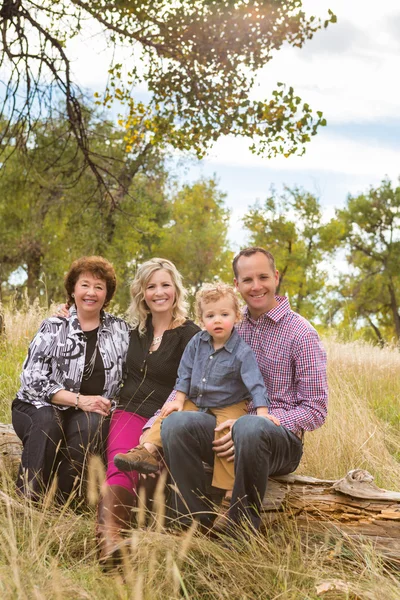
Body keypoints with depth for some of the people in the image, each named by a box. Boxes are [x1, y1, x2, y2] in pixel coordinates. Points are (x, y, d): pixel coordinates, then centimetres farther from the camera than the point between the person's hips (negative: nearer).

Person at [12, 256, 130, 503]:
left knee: (89, 424, -32)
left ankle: (61, 500, -22)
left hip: (91, 415, 2)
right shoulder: (54, 328, -2)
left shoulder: (120, 330, 6)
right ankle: (28, 499, -26)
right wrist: (79, 400, -20)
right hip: (40, 408, -1)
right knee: (48, 422, -35)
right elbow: (33, 380, -10)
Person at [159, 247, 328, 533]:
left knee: (249, 428, -39)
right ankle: (196, 523, -15)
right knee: (176, 422, -26)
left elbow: (315, 411, -6)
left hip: (282, 438, -4)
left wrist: (262, 419, -19)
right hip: (228, 428, 4)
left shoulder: (301, 333, -2)